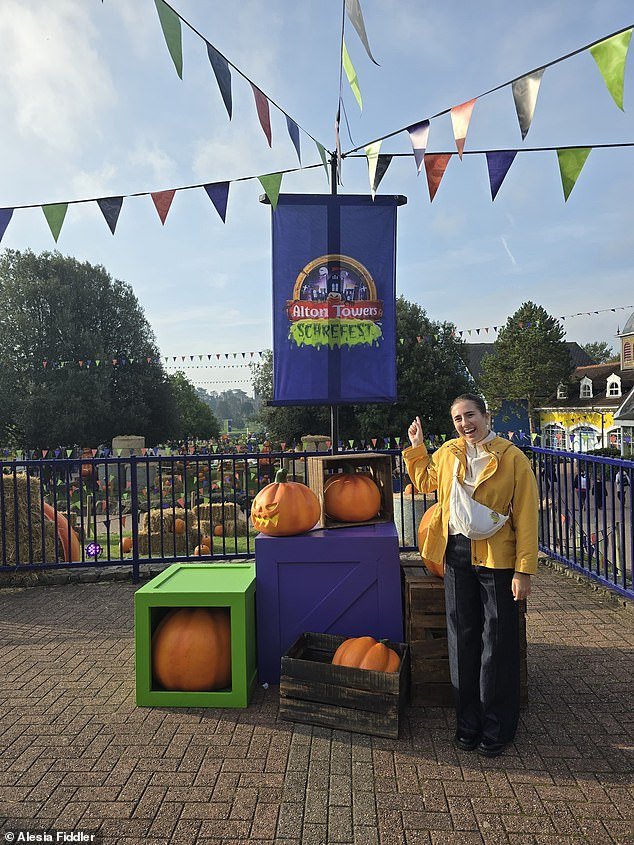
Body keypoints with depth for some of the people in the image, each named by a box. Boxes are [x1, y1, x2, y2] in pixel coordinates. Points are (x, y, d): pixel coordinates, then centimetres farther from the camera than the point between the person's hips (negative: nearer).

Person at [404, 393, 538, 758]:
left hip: (497, 559, -4)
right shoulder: (448, 453, 4)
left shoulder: (513, 459, -11)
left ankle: (497, 728, 24)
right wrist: (416, 446, 12)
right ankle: (468, 722, 29)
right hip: (457, 554, 4)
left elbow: (526, 518, -10)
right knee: (463, 639, 13)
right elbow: (425, 481, 23)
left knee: (497, 644, 6)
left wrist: (524, 570, -13)